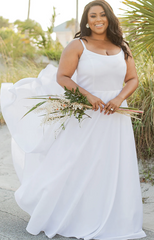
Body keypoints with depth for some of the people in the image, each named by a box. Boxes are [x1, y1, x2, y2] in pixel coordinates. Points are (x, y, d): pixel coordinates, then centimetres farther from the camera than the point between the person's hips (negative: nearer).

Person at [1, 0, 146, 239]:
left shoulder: (122, 47, 8)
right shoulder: (78, 46, -4)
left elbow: (133, 79, 8)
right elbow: (61, 77, -8)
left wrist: (119, 99, -11)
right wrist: (88, 95, -20)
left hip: (115, 117, 4)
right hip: (86, 116, -4)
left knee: (113, 170, 8)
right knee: (78, 168, 4)